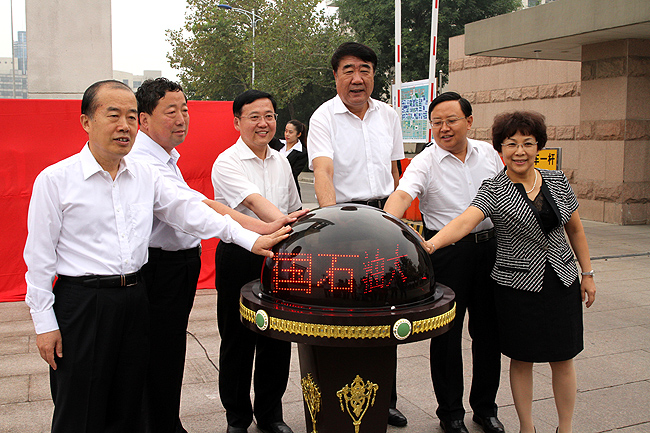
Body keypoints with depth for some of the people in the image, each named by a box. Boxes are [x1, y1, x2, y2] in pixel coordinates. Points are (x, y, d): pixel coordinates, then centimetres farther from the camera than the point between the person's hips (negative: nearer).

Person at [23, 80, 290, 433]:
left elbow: (189, 212, 2)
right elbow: (40, 255, -4)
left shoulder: (145, 176, 7)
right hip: (82, 300, -4)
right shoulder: (55, 180, -5)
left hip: (134, 298, 4)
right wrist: (44, 321, -6)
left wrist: (251, 240, -9)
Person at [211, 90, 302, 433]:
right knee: (238, 341, 6)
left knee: (278, 338, 11)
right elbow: (254, 201, -27)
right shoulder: (227, 163, -10)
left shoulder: (281, 162, 10)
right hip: (239, 259, -5)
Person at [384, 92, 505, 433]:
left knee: (488, 329, 12)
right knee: (448, 332, 4)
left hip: (489, 247, 4)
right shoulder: (424, 163, -8)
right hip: (446, 250, -4)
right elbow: (402, 195, -26)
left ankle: (485, 406, 30)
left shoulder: (488, 153, 7)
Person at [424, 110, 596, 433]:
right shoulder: (493, 190, -9)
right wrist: (429, 245, -44)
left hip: (562, 281, 3)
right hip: (517, 285, -3)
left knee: (563, 359, 10)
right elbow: (465, 221, -26)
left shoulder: (557, 181, 3)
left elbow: (575, 229, 12)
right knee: (522, 359, 8)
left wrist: (587, 273, 11)